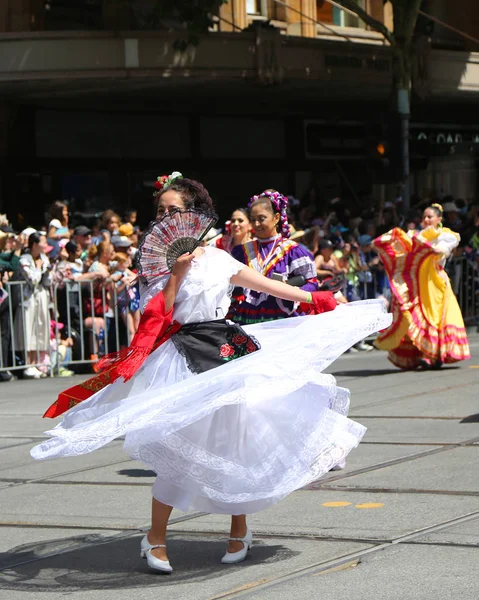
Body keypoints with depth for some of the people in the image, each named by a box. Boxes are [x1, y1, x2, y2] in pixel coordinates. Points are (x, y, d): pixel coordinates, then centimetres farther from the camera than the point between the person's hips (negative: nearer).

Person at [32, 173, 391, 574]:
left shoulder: (219, 260, 6)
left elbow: (269, 286, 13)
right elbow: (157, 319, -9)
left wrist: (318, 300, 13)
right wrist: (177, 272, -14)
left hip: (227, 352, 2)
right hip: (183, 360, -2)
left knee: (235, 438, 4)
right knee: (179, 444, -7)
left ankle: (239, 529, 22)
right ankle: (156, 537, 5)